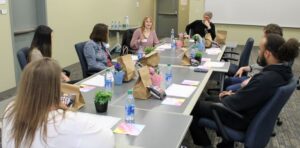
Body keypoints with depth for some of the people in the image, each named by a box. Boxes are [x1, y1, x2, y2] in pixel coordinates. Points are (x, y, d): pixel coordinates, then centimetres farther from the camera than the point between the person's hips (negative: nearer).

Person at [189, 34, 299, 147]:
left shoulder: (265, 79, -35)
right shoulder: (283, 70, -7)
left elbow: (231, 104, -25)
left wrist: (225, 97, -4)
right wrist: (234, 95, 1)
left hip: (242, 119, -9)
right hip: (254, 112, 9)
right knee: (209, 100, 27)